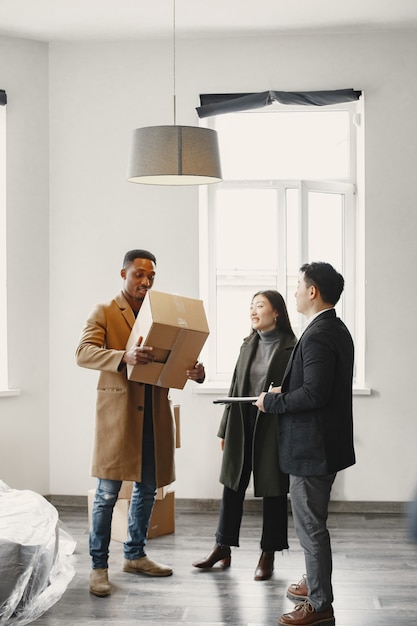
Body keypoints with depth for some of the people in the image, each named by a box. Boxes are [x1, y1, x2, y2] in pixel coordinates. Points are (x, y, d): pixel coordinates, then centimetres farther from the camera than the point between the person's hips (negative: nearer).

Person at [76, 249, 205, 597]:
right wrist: (124, 356, -32)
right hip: (117, 413, -5)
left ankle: (135, 555, 28)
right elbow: (84, 353, -14)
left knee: (147, 490, 13)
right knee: (108, 493, -4)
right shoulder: (104, 313, 1)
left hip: (154, 414, 5)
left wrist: (193, 371, -13)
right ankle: (99, 566, 6)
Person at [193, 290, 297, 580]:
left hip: (274, 428, -6)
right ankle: (223, 548, 24)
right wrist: (225, 429, 13)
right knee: (233, 486, 11)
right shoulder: (248, 345, 11)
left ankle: (268, 556, 17)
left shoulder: (291, 348, -8)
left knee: (273, 491, 4)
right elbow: (235, 388, 14)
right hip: (242, 426, 6)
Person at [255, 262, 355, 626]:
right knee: (313, 523, 23)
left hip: (312, 447, -11)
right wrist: (286, 391, 11)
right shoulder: (337, 330, 11)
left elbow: (314, 393, -27)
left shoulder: (317, 336, -21)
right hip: (326, 443, 11)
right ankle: (316, 584, 36)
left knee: (310, 526, 0)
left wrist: (272, 402, -15)